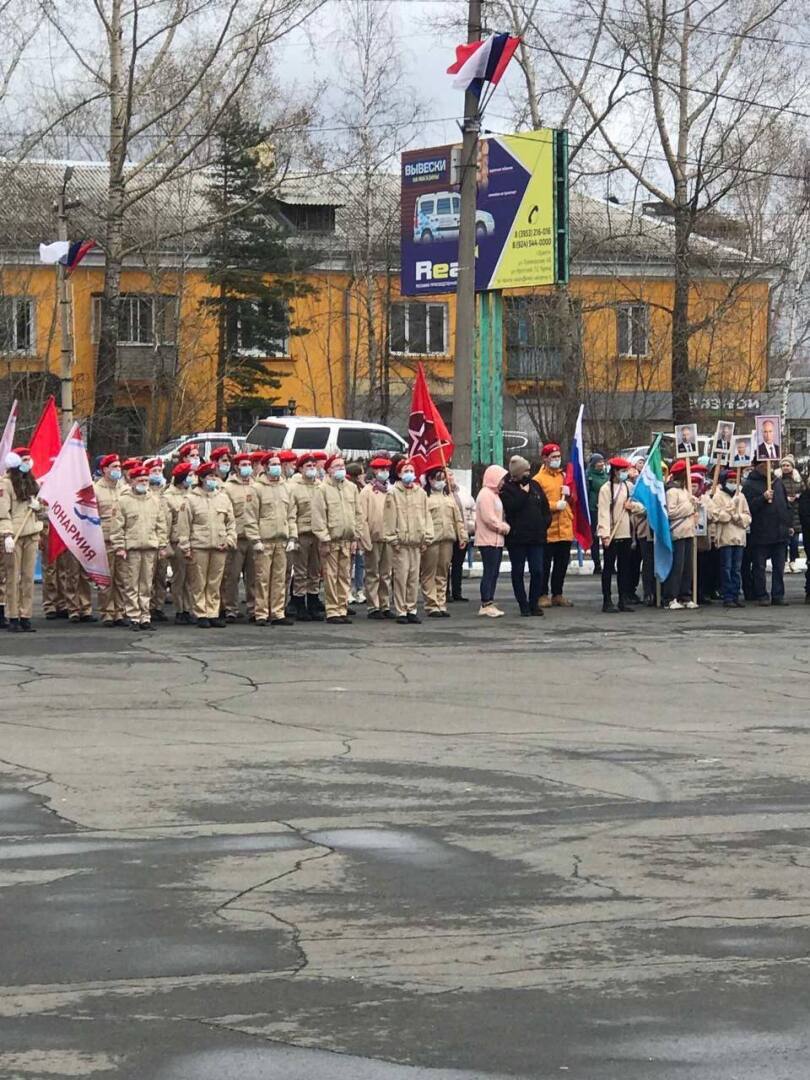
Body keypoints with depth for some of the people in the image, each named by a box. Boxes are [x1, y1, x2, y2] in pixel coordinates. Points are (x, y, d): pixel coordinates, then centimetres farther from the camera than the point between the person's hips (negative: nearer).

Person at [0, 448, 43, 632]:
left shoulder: (32, 482, 16)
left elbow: (41, 508, 27)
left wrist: (38, 506, 3)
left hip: (31, 534, 6)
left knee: (28, 577, 5)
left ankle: (25, 617, 8)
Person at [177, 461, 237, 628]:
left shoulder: (223, 498, 11)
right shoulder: (191, 499, 0)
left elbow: (231, 522, 15)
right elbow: (184, 525, -1)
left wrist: (230, 540, 3)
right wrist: (185, 547, -6)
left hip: (219, 547, 3)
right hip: (198, 547, -3)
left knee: (215, 583, 6)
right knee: (198, 583, -1)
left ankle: (213, 614, 12)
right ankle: (201, 614, 5)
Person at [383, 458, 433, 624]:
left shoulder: (421, 493, 11)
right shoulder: (393, 493, -1)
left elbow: (426, 515, 14)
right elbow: (389, 518, -4)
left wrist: (427, 537, 7)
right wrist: (392, 539, -8)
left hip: (416, 542, 4)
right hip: (401, 542, -4)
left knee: (414, 577, 6)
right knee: (401, 577, -5)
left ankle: (411, 609, 13)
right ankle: (401, 612, -1)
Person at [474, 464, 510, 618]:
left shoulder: (494, 494, 20)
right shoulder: (485, 494, -12)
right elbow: (489, 519, -19)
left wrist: (504, 526, 5)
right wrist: (505, 527, -9)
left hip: (497, 540, 10)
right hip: (488, 540, -10)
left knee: (493, 573, 9)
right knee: (489, 572, -9)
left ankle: (487, 604, 12)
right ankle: (486, 604, -7)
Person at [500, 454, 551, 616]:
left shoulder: (535, 485, 12)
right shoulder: (507, 488, -3)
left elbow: (545, 507, 15)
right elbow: (511, 507, -19)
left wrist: (544, 523, 4)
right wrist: (524, 492, -13)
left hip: (536, 536, 4)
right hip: (517, 537, -4)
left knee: (537, 571, 0)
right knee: (518, 572, 2)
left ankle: (534, 603, 11)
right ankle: (523, 604, 9)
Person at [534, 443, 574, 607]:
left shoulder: (564, 476, 17)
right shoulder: (539, 479, -4)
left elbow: (572, 500, 23)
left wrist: (569, 494, 1)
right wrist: (555, 505, -18)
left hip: (565, 529, 6)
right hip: (547, 530, -6)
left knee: (562, 564, 10)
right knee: (545, 565, -2)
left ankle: (557, 594, 18)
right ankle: (543, 595, 4)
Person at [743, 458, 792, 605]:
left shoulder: (777, 482, 13)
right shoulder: (750, 485, -5)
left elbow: (786, 504, 20)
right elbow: (748, 507, -14)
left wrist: (788, 523, 15)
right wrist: (763, 498, -24)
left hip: (780, 532, 5)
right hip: (760, 534, -5)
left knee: (779, 566, 7)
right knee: (760, 567, 1)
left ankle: (778, 595, 13)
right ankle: (762, 596, 7)